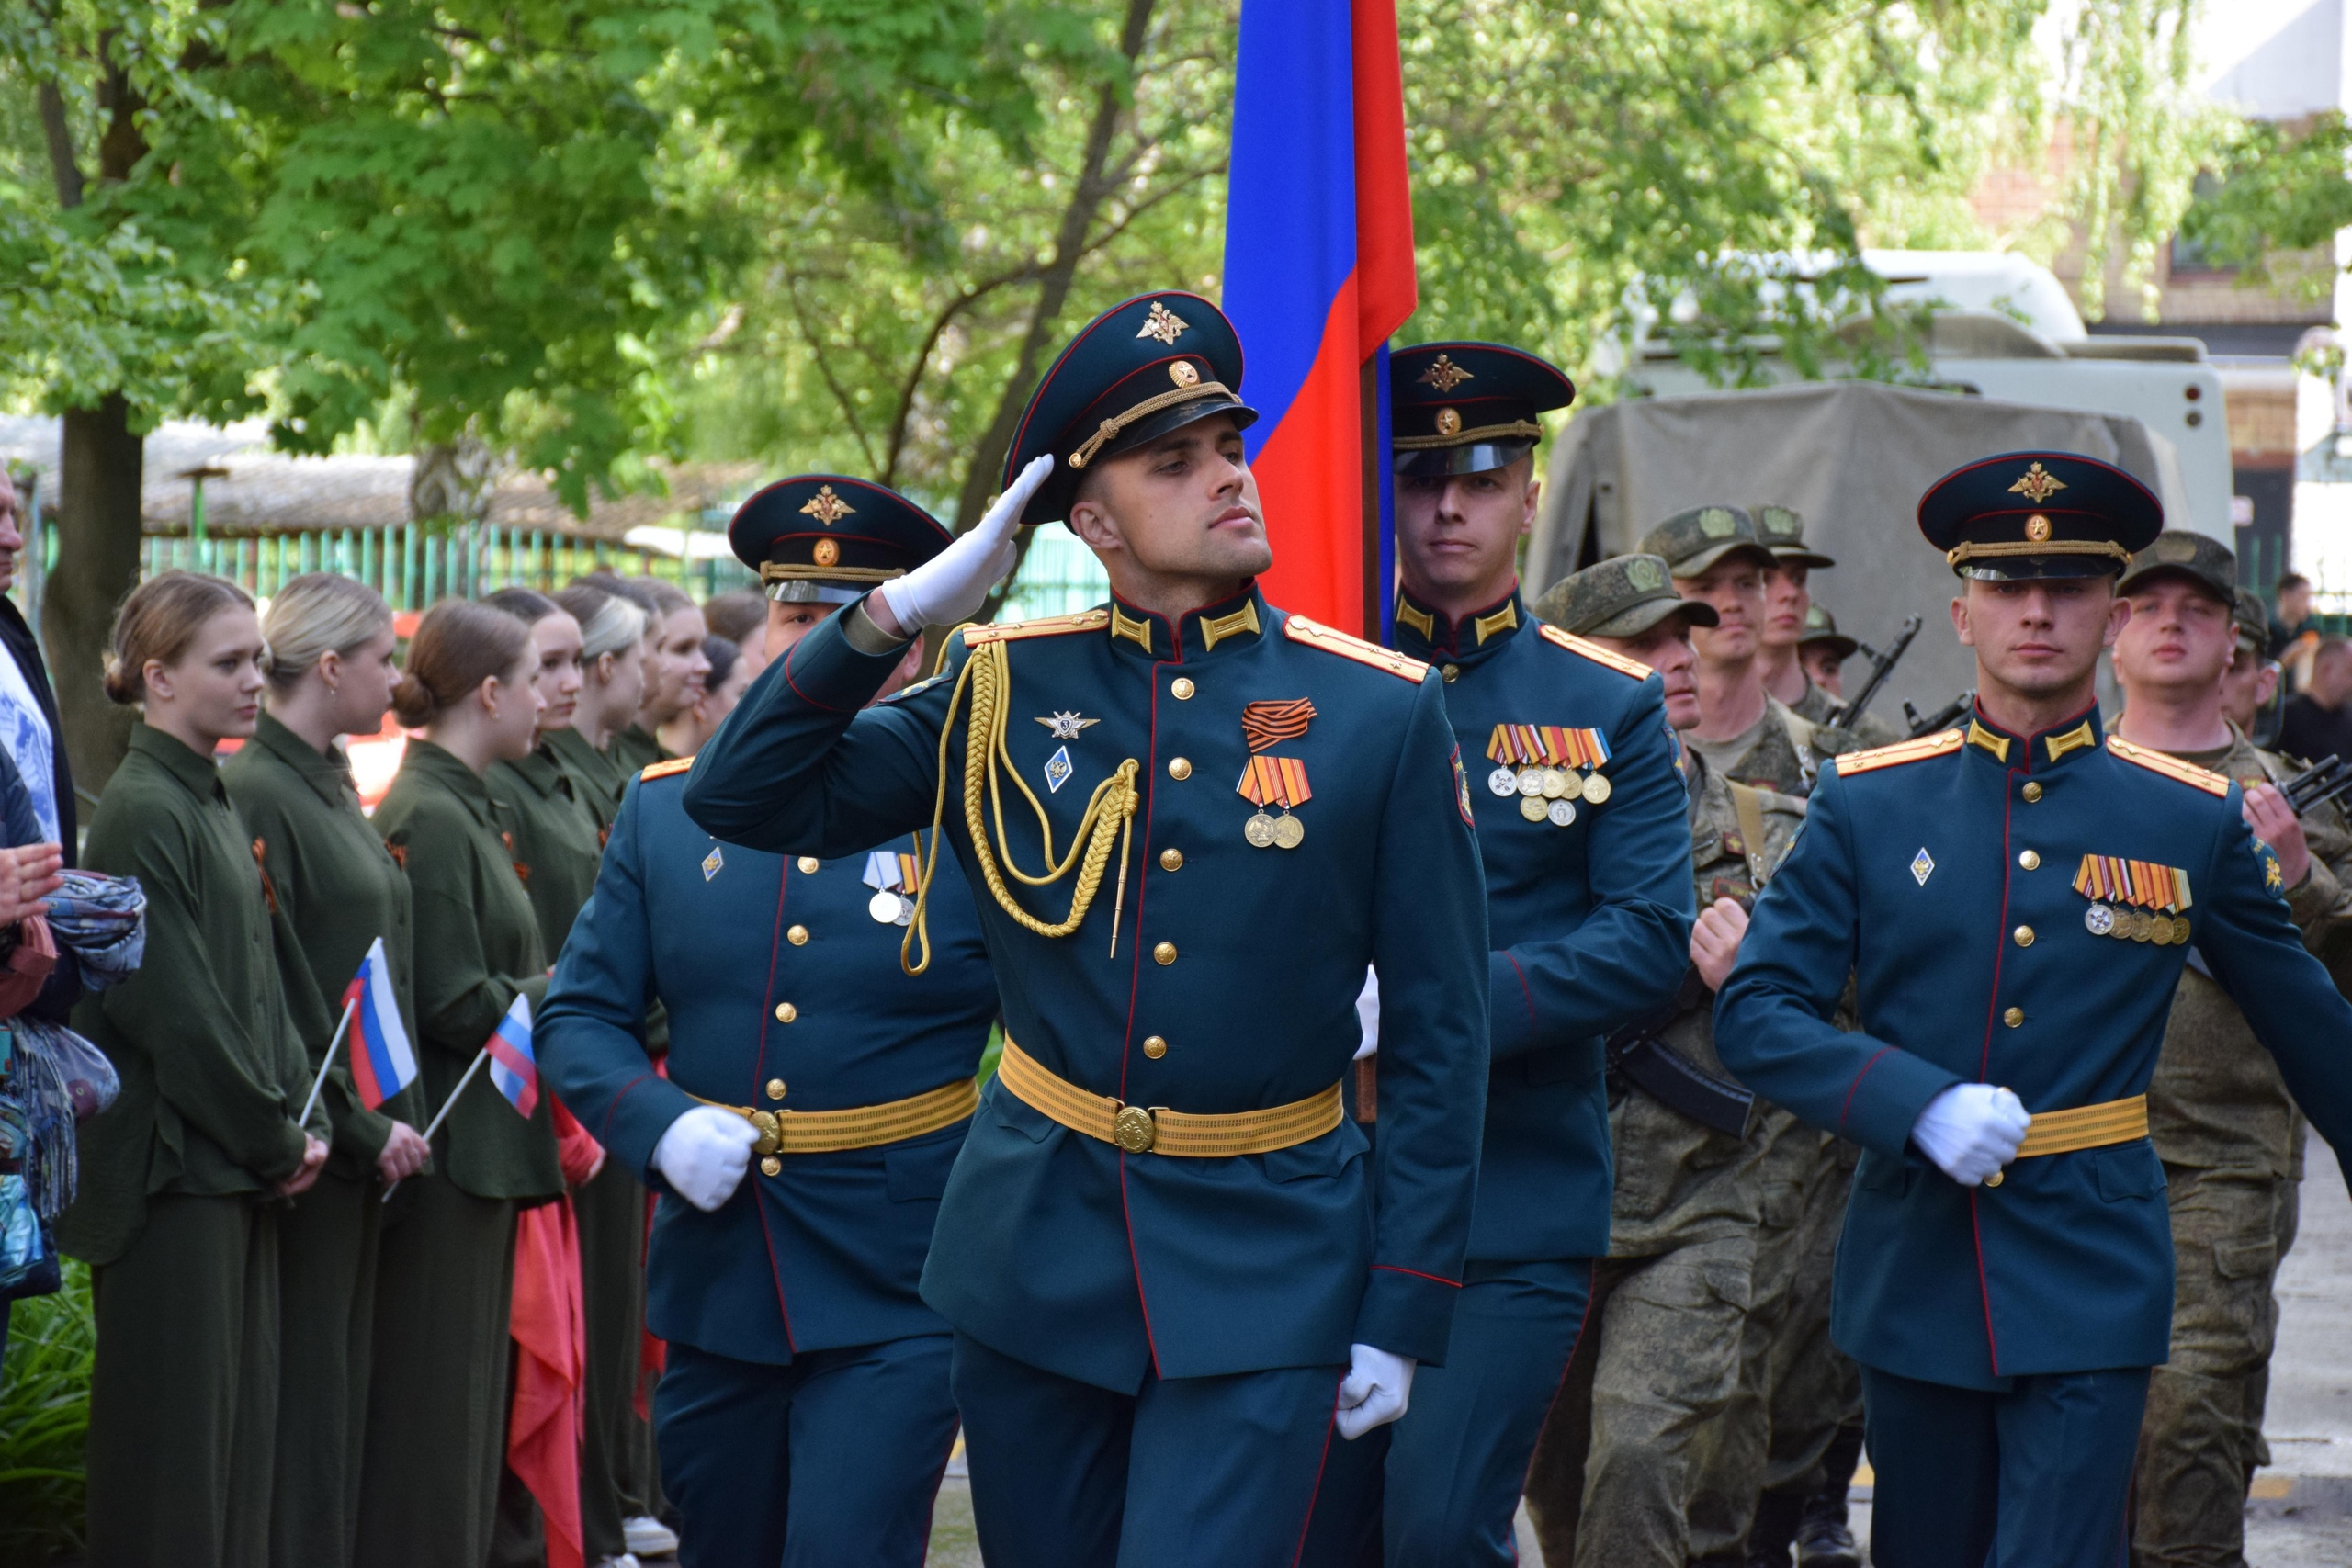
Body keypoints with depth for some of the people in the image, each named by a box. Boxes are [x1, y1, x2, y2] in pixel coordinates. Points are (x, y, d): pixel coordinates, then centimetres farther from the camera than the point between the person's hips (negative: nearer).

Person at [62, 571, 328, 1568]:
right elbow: (175, 1011, -17)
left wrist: (297, 1124, 5)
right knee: (178, 1427, -6)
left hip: (239, 1177, 9)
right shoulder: (142, 814, -13)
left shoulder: (216, 805, 14)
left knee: (243, 1419, 9)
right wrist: (276, 1140, -10)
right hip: (170, 1172, -9)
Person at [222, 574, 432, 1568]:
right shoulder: (256, 795, -14)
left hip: (366, 1138, 9)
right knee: (306, 1378, -5)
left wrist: (392, 1116, 11)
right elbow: (273, 994, -18)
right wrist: (360, 1127, -16)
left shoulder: (329, 787, 15)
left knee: (346, 1370, 12)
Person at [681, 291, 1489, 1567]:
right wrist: (898, 613, -12)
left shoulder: (1383, 711, -4)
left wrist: (1403, 1316, -4)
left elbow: (1439, 1033, -1)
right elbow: (741, 800, -2)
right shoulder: (1004, 692, 1)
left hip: (1261, 1267, -3)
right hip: (1033, 1251, 3)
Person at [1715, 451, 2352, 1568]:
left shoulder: (2195, 820, 2)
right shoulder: (1868, 804, 2)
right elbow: (1756, 1014, -3)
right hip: (1914, 1259, 2)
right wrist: (1917, 1105, -17)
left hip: (2092, 1276, -2)